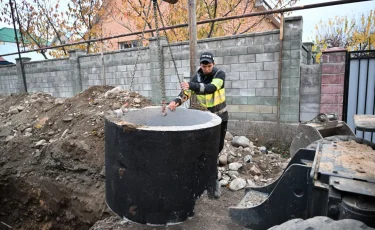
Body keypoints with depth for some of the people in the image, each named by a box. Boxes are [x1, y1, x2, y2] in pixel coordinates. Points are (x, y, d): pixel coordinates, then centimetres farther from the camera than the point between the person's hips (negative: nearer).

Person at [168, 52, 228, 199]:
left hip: (220, 117, -1)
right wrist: (177, 101, -34)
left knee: (218, 146, 9)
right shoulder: (197, 77, -5)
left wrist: (192, 85, -44)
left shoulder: (220, 74, -13)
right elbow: (186, 92, -14)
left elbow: (211, 88, -32)